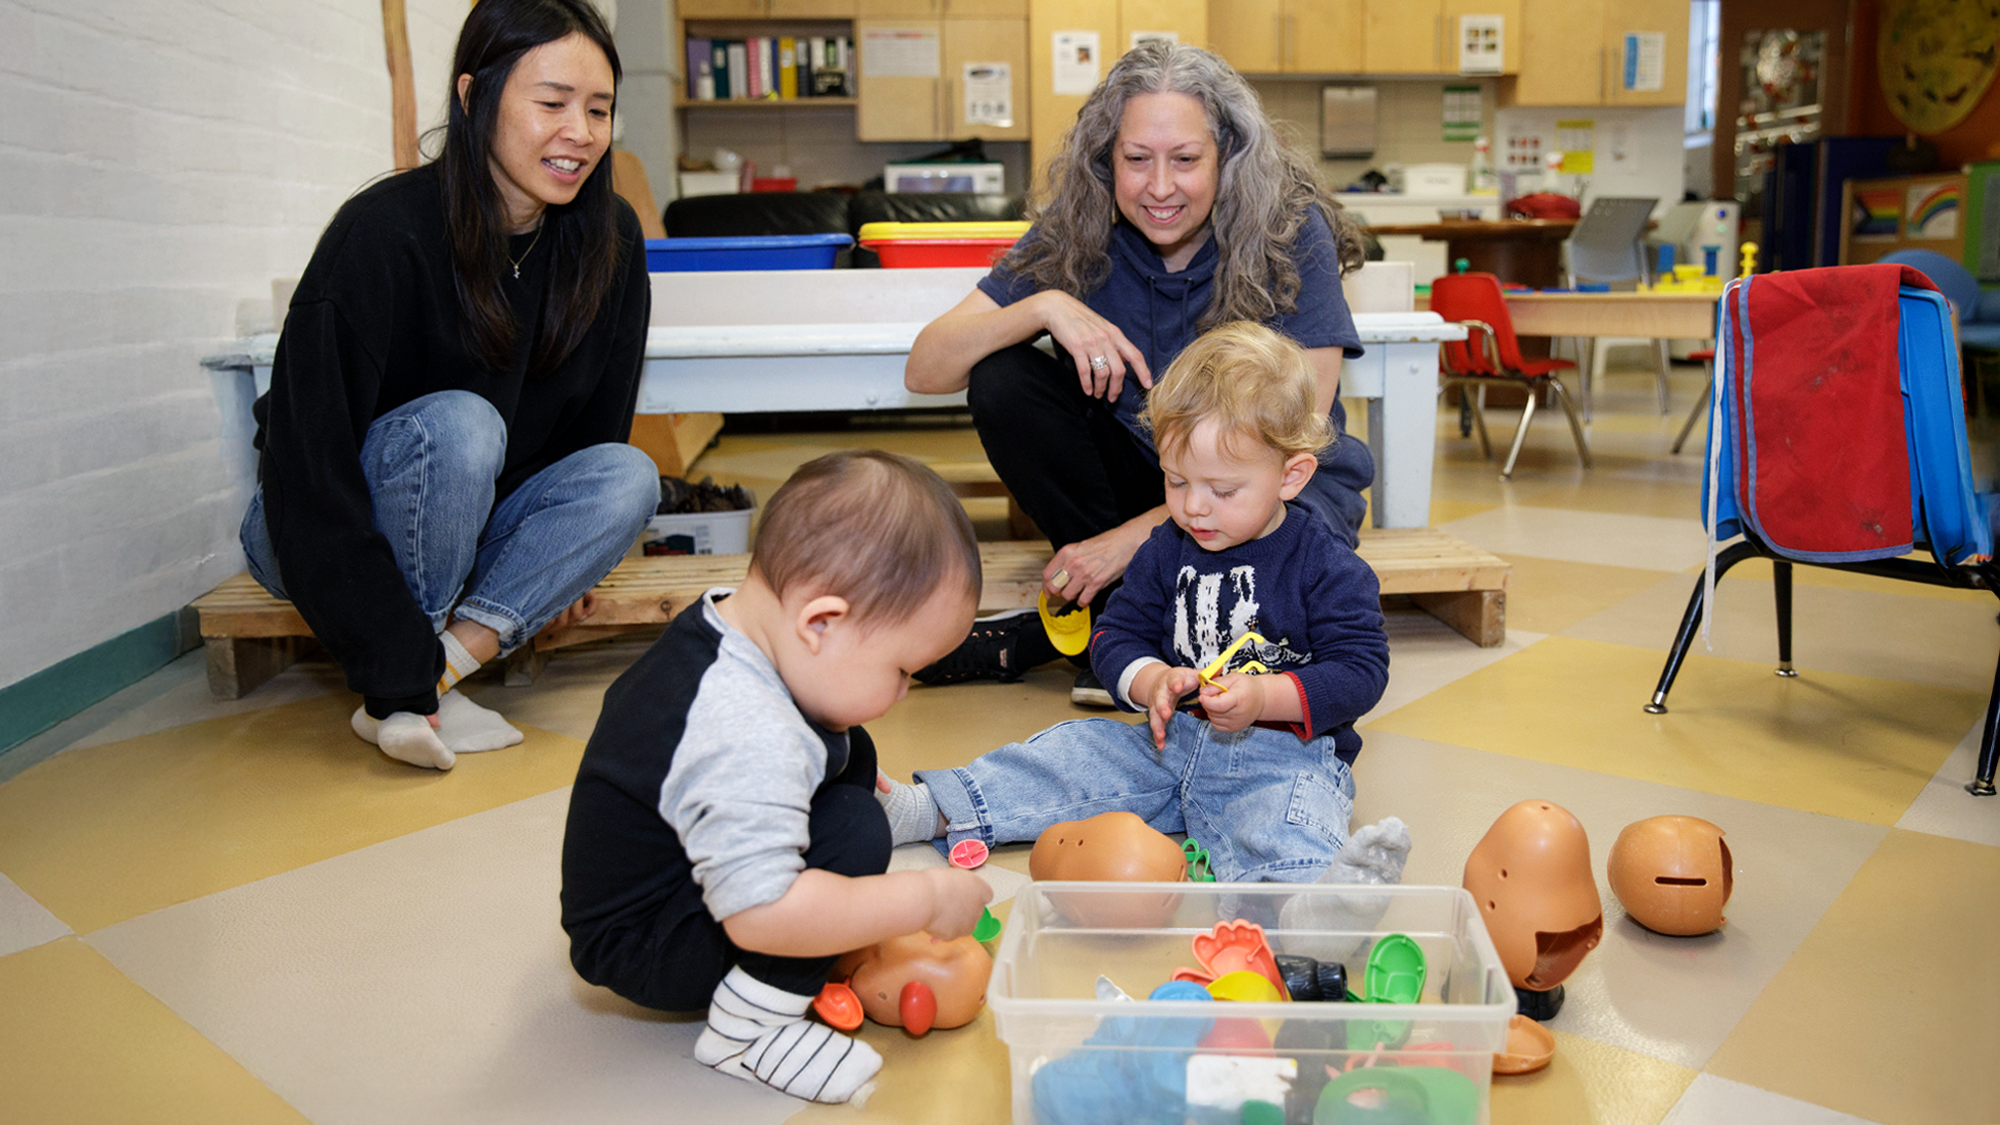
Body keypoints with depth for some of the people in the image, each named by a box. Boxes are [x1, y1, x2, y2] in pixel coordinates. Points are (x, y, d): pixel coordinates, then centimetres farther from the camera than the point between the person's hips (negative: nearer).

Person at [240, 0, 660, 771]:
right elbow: (310, 463, -28)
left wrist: (559, 561, 3)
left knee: (629, 476, -19)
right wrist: (399, 670, -32)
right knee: (457, 424, -33)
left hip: (459, 532, 5)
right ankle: (405, 695, -20)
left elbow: (600, 420, 6)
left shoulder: (610, 240, -10)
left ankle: (449, 661, -24)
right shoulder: (383, 237, -26)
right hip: (321, 537, -5)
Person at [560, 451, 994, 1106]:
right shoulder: (750, 743, -38)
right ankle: (748, 1029, -15)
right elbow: (761, 915, -40)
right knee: (853, 829, -27)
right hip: (639, 952, -10)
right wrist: (926, 899, -31)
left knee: (848, 756, 8)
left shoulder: (726, 624, -6)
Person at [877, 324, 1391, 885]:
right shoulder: (1166, 550, 8)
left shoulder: (1327, 566, -7)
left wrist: (1264, 697, -25)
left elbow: (1360, 670, -11)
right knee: (1075, 750, -6)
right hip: (1173, 739, 5)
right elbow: (1116, 636, 10)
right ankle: (927, 809, -6)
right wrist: (1153, 681, -13)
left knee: (1286, 833, -34)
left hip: (1286, 755, -4)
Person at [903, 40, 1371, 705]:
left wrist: (1132, 536, -26)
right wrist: (1043, 308, -30)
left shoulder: (1291, 232, -17)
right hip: (1140, 471, 3)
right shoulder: (1078, 235, -9)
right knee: (1002, 380, -20)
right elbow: (924, 370, -12)